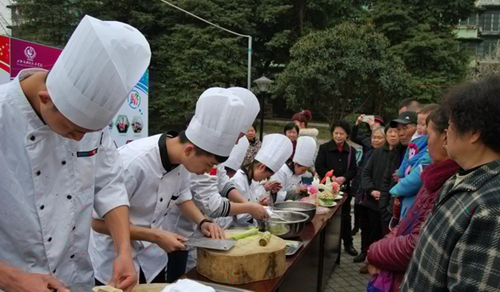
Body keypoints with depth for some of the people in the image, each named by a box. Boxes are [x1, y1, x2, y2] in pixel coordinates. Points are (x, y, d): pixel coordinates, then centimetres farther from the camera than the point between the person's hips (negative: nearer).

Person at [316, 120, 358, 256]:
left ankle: (348, 243, 25)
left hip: (344, 187, 3)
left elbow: (354, 170, 1)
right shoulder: (324, 148, -3)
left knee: (345, 216, 12)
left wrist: (343, 178, -17)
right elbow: (319, 167, -9)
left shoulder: (351, 151, 5)